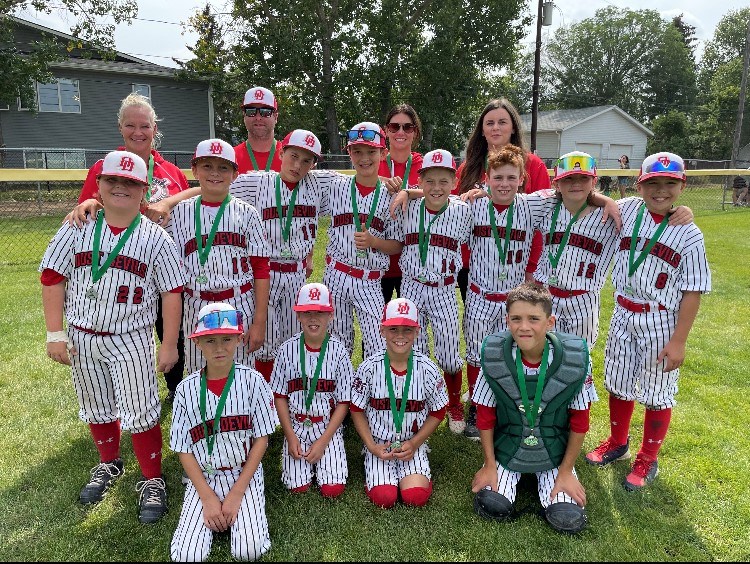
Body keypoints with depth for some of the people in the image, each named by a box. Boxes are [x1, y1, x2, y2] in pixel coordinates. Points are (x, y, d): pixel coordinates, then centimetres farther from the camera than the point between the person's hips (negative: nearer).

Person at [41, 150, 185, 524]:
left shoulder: (155, 237, -7)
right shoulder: (77, 228, -1)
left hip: (131, 339, -3)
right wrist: (55, 335, -4)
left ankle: (152, 481, 19)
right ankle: (109, 464, 44)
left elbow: (172, 293, -5)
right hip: (82, 338, 3)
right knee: (96, 409, 20)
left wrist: (169, 345, -6)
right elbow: (52, 278, 1)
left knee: (140, 414, -1)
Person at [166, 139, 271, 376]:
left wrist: (259, 321, -7)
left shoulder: (246, 213, 0)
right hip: (196, 306, 2)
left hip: (239, 306, -2)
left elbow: (260, 269, -3)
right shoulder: (181, 212, 5)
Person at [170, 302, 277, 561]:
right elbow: (183, 449, -2)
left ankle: (237, 510, 13)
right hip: (203, 478, 1)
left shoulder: (252, 381, -11)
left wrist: (236, 494, -11)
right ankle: (212, 511, 15)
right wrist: (208, 497, -10)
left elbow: (261, 439, -6)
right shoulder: (187, 389, -7)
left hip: (245, 474, -1)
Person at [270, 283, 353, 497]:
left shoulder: (338, 351, -9)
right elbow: (279, 396, 1)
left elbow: (343, 402, -6)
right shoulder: (288, 350, -6)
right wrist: (290, 437, -6)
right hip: (295, 425, 1)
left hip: (328, 426, -1)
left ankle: (323, 454, 18)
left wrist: (323, 441, -11)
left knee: (332, 489, -10)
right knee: (297, 487, -8)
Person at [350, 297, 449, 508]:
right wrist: (372, 446, -10)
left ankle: (419, 474, 13)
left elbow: (437, 412, 2)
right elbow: (357, 411, 1)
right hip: (379, 445, 0)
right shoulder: (369, 368, -10)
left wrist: (414, 443, -8)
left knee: (416, 497, -19)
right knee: (384, 498, -19)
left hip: (413, 445, 1)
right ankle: (375, 472, 12)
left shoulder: (427, 369, -9)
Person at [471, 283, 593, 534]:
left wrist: (566, 471, -2)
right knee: (493, 508, -15)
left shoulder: (574, 359, -21)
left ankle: (544, 476, 19)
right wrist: (489, 464, -1)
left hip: (554, 452, 0)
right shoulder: (494, 357, -20)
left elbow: (579, 421, -7)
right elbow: (485, 414, -5)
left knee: (569, 520, -12)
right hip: (507, 447, 0)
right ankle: (510, 472, 18)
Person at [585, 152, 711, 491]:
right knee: (618, 385, 18)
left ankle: (648, 460, 30)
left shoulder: (689, 235, -11)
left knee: (657, 394, 9)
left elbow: (692, 293, -12)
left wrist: (678, 340, -15)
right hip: (623, 314, 4)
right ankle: (617, 444, 40)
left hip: (660, 322, -4)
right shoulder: (627, 210, -2)